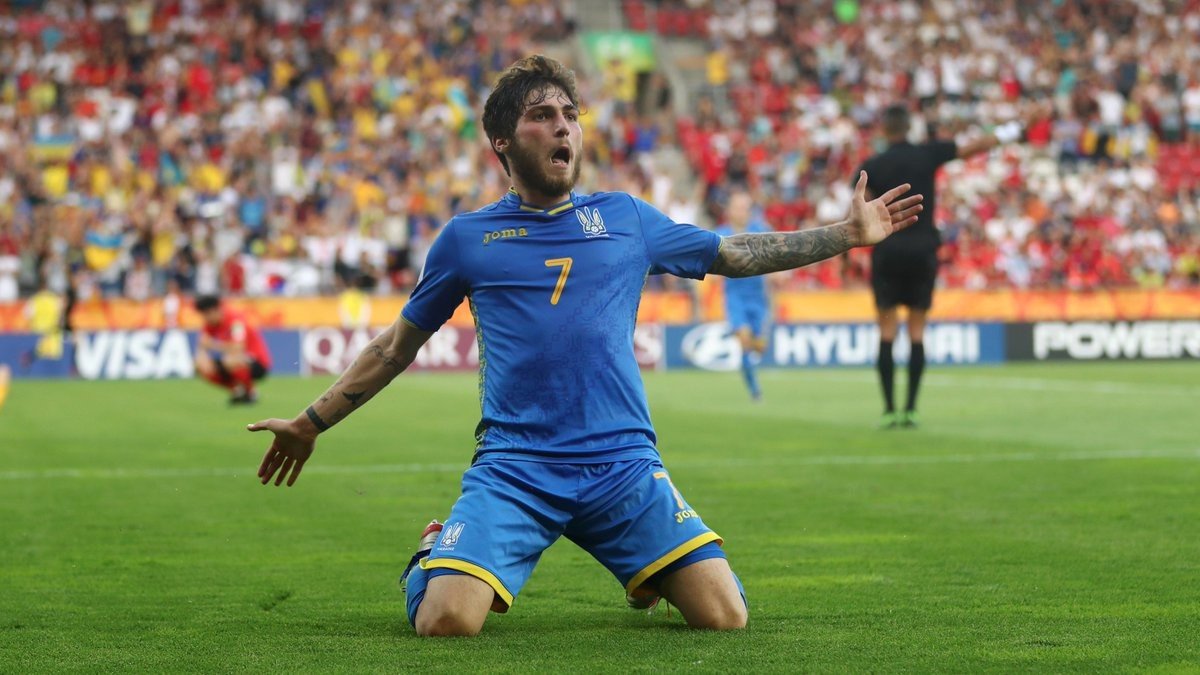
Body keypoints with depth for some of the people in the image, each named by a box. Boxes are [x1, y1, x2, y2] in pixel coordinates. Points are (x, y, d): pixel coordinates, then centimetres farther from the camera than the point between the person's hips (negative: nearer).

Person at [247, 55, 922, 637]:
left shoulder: (627, 218, 13)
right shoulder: (468, 237, 10)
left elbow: (737, 253, 22)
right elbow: (398, 346, 20)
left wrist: (849, 234, 18)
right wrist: (311, 423, 21)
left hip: (624, 463, 2)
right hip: (513, 468, -2)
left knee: (724, 615, -13)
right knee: (447, 620, -24)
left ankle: (649, 569, 23)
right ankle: (440, 550, 15)